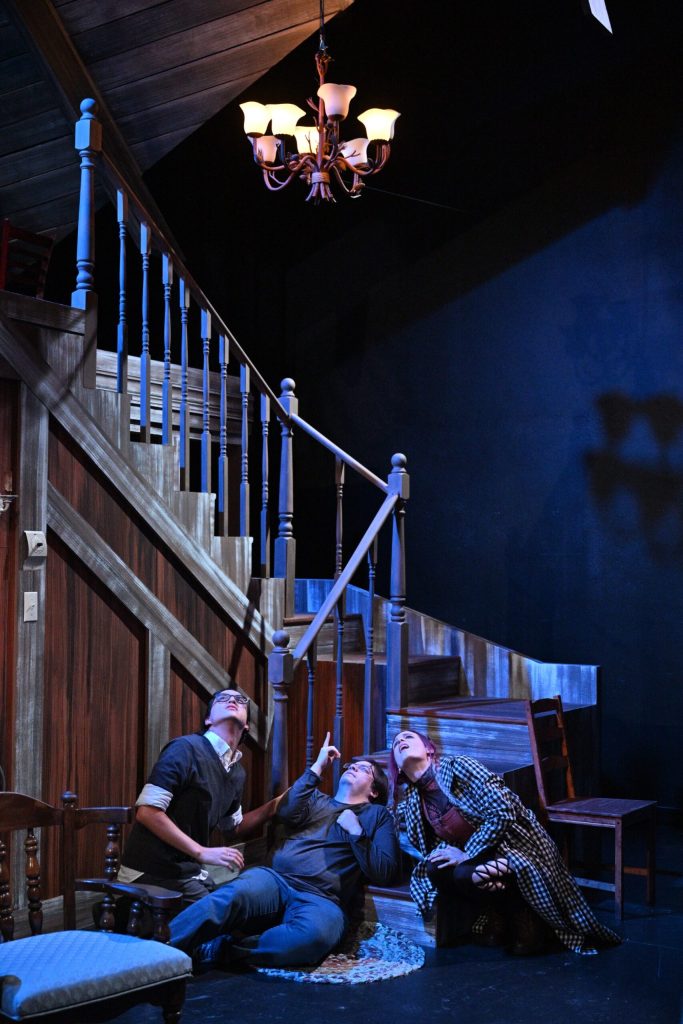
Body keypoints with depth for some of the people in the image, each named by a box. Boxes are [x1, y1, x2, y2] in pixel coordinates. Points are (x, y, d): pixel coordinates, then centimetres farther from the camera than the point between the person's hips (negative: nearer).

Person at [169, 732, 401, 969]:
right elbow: (287, 813, 4)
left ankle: (222, 950, -36)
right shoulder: (315, 798, 29)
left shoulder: (377, 815, 22)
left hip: (321, 900, -2)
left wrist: (356, 832, 1)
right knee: (234, 896, -35)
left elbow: (384, 874, 8)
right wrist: (317, 767, 7)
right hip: (274, 879, 2)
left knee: (317, 934, -40)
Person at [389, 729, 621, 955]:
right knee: (436, 870, -23)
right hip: (478, 860, 5)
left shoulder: (457, 766, -14)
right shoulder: (411, 805, 5)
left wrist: (467, 854, -19)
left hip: (519, 850, -5)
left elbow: (502, 813, -20)